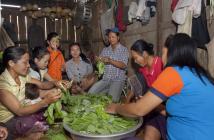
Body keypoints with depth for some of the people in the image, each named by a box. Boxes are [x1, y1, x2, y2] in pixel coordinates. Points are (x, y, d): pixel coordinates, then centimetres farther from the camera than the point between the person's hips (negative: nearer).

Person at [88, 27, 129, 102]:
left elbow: (123, 65, -13)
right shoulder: (105, 50, 14)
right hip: (105, 79, 5)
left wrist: (110, 60, -25)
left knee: (112, 99, -25)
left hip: (118, 80, -4)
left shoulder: (124, 50, 1)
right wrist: (99, 61, -13)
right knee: (91, 93, -14)